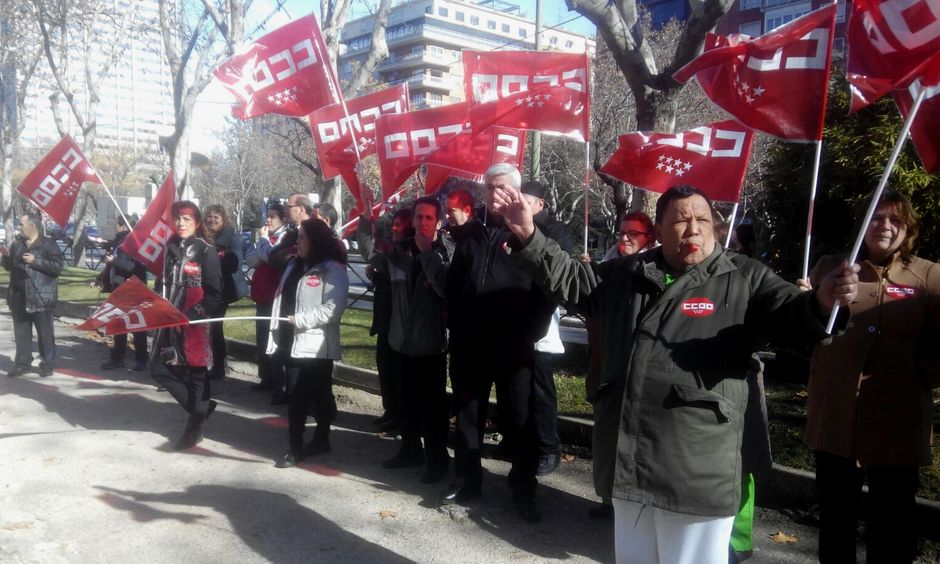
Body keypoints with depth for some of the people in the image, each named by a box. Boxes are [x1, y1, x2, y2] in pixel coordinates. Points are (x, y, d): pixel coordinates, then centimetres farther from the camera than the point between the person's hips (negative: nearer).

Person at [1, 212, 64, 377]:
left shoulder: (48, 244, -6)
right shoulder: (17, 244, 13)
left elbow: (58, 265, -16)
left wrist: (35, 261, -21)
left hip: (40, 297, -6)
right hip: (19, 297, 6)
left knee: (45, 332, 1)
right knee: (21, 332, 11)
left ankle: (48, 364, 9)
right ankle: (23, 363, 19)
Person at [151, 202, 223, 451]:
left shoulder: (206, 252, -7)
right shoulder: (171, 249, 12)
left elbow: (215, 294, -10)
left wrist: (192, 315, -20)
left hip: (194, 323, -7)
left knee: (196, 373, 2)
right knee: (159, 368, 6)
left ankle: (195, 426, 18)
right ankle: (202, 407, 21)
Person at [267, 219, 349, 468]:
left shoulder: (333, 270, -10)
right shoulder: (294, 266, 17)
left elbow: (333, 307, -21)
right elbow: (281, 302, 20)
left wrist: (300, 319, -18)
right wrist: (276, 336, 15)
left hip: (316, 346, -8)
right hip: (292, 343, 8)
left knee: (320, 396, 4)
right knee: (296, 397, 10)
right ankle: (296, 448, 17)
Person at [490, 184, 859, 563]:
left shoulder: (743, 278, -3)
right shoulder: (627, 274, 10)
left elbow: (793, 318, -13)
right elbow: (571, 279, 15)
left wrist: (821, 302, -37)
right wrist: (528, 236, 2)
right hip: (629, 463, 5)